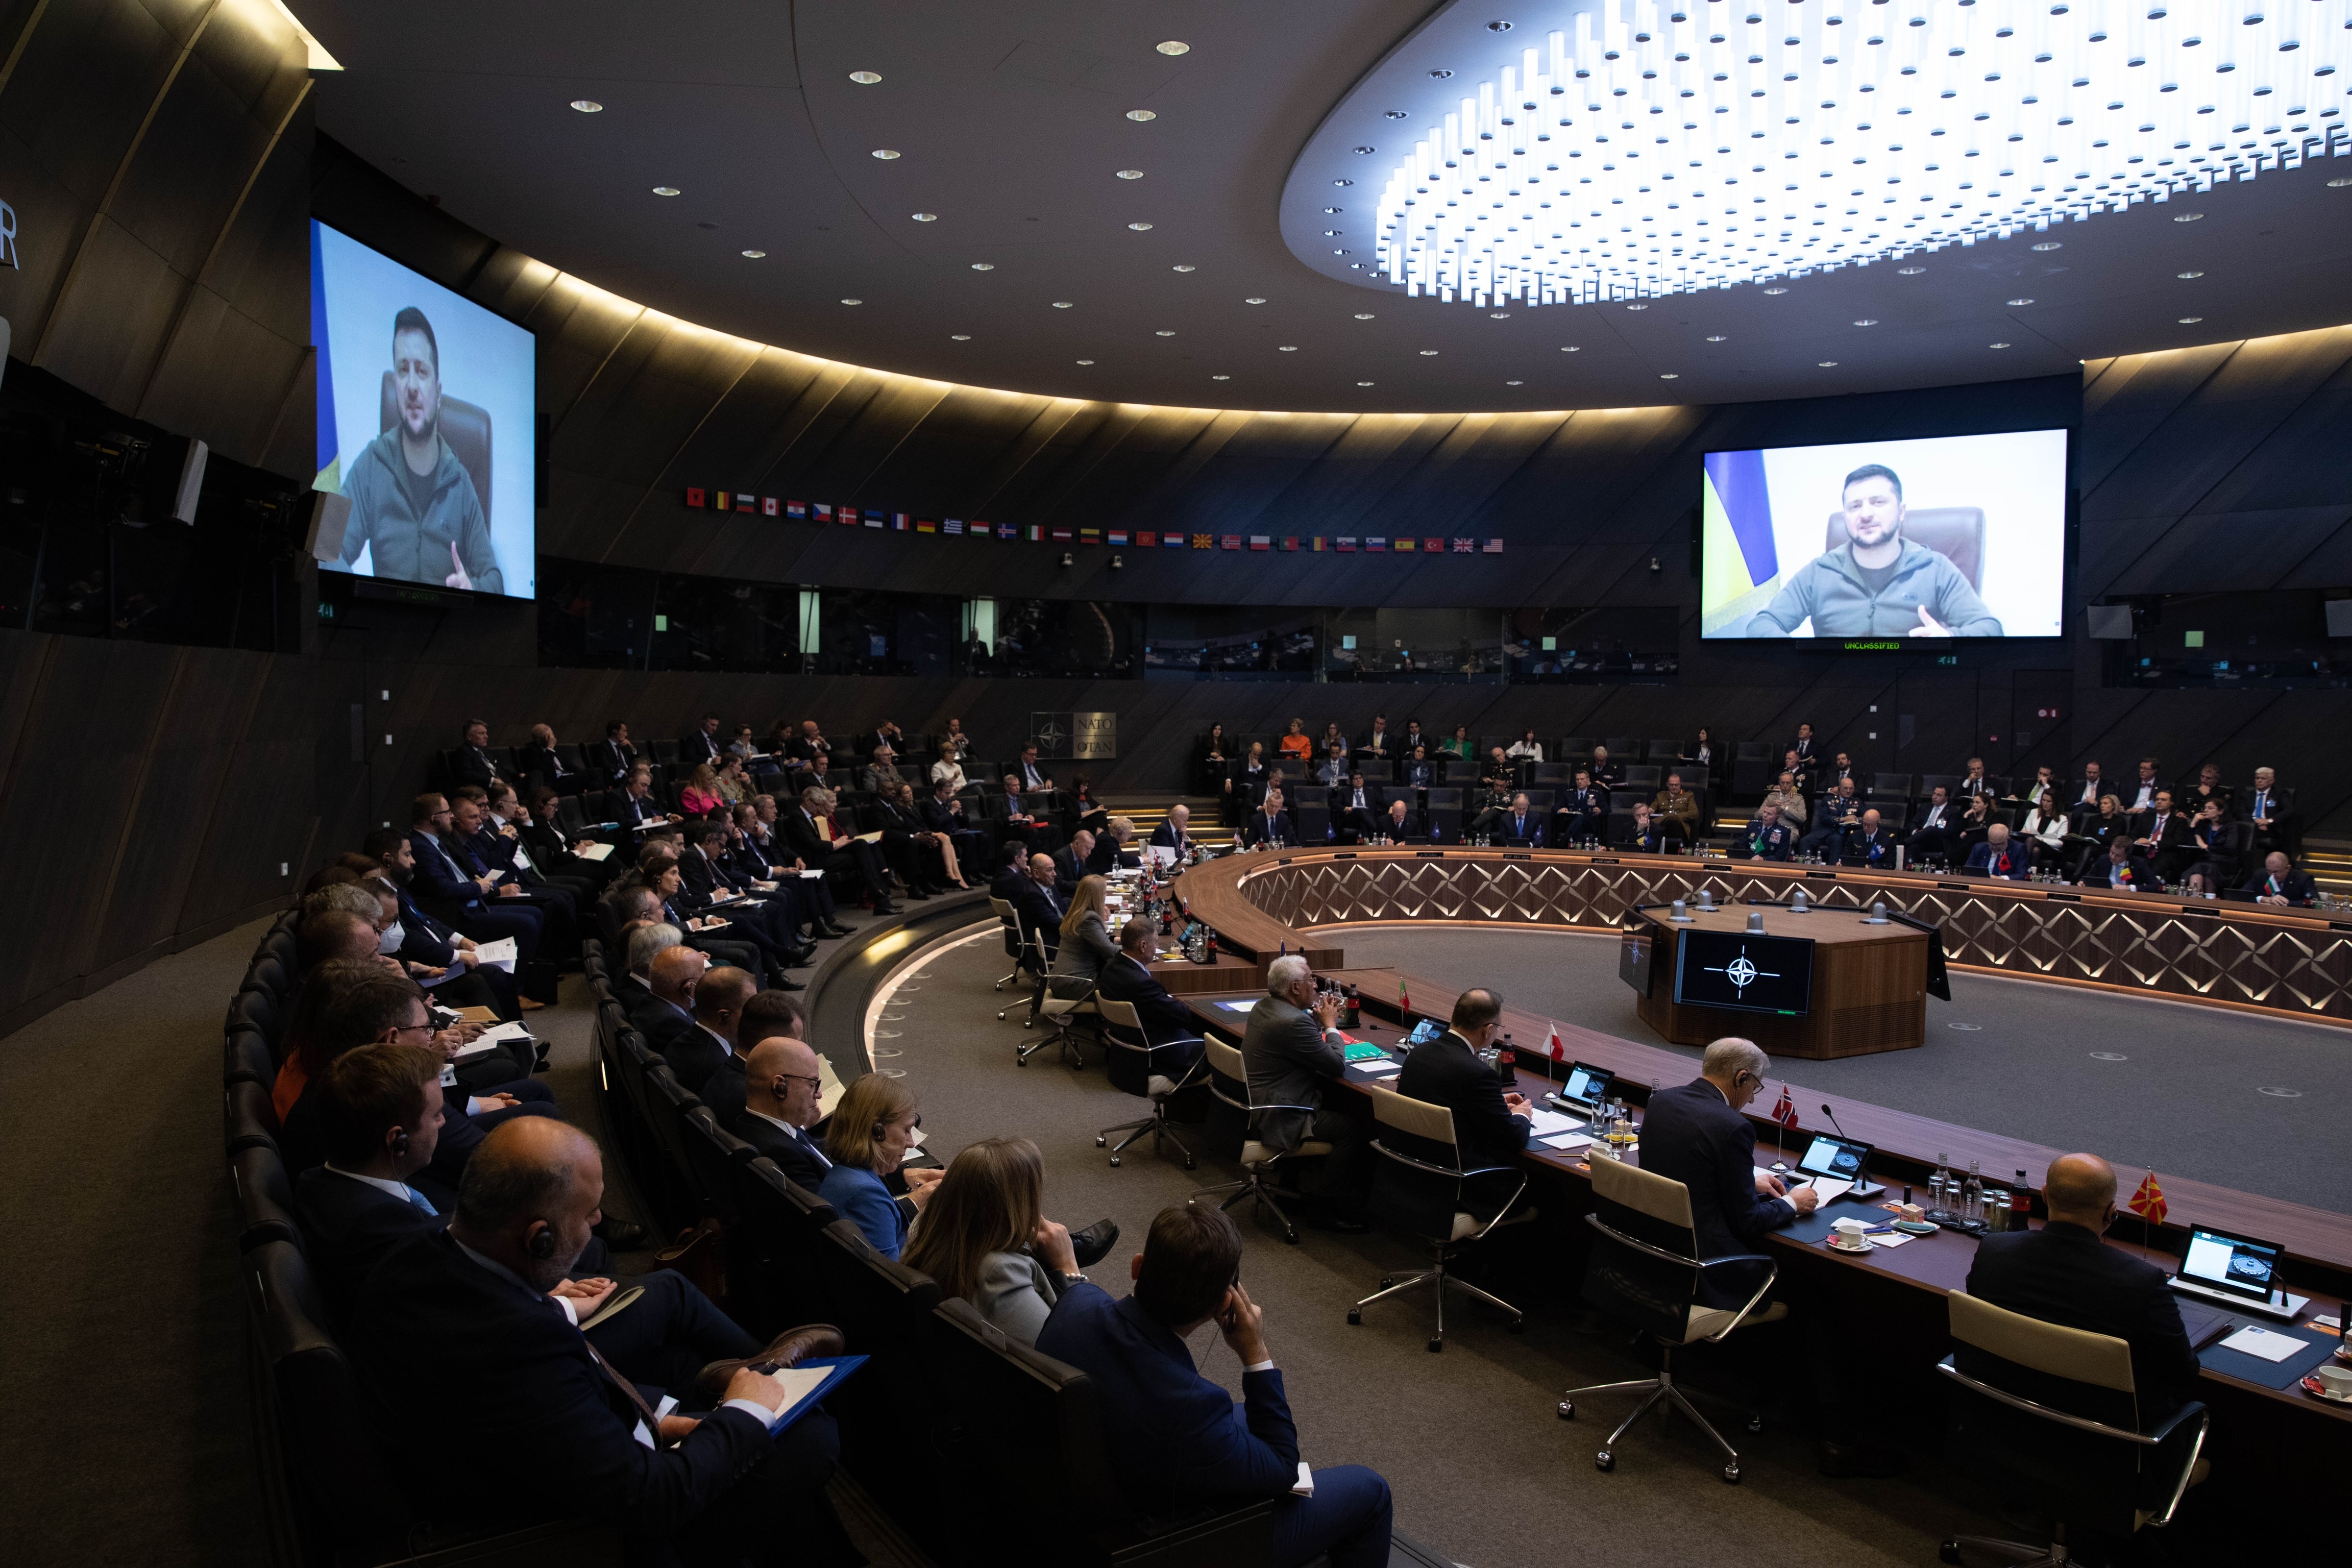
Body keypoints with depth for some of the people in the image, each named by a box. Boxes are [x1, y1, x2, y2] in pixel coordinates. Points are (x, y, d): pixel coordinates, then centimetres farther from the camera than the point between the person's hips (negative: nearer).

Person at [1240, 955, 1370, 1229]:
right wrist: (1331, 1025, -3)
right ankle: (1330, 1210, 2)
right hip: (1278, 1119, -11)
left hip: (1255, 1107, 11)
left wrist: (1319, 1019, 8)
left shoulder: (1263, 1006, 5)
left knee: (1342, 1110, 18)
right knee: (1353, 1129, -9)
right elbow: (1337, 1065, -18)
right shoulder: (1293, 1022, -26)